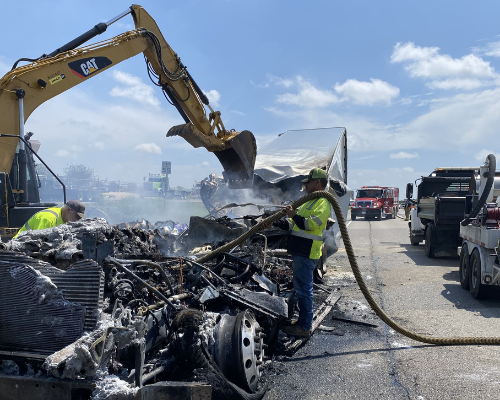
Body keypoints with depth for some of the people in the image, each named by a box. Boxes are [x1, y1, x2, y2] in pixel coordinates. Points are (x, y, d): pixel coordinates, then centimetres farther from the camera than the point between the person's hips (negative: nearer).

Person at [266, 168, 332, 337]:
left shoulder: (323, 203, -11)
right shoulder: (310, 202, 21)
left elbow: (311, 224, -25)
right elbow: (293, 225, 23)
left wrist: (294, 215, -20)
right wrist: (276, 222, 13)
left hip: (307, 253, -11)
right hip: (300, 251, 11)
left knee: (303, 288, -6)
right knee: (301, 287, 16)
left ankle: (304, 327, 2)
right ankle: (303, 321, 27)